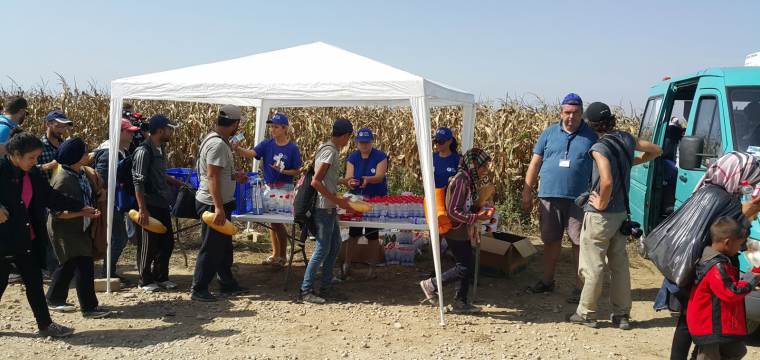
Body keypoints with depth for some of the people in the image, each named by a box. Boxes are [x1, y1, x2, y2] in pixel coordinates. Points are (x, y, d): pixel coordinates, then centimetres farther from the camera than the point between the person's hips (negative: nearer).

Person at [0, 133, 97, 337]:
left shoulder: (33, 174, 5)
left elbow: (51, 196, 12)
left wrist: (80, 207, 12)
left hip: (27, 239, 6)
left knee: (34, 282, 9)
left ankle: (45, 325, 15)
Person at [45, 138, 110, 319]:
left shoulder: (81, 173, 4)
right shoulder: (63, 179, -23)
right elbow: (58, 211, -24)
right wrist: (84, 212, -29)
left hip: (80, 228, 10)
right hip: (65, 231, -10)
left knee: (68, 265, 20)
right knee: (84, 265, -9)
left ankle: (55, 300, 35)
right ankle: (89, 307, -1)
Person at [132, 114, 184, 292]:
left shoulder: (160, 149, 9)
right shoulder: (144, 151, -17)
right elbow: (138, 183, -19)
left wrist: (177, 182, 26)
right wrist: (142, 210, -22)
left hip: (162, 205, 9)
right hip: (150, 206, -8)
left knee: (167, 242, 13)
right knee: (149, 245, 3)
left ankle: (161, 277, 27)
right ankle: (145, 281, 16)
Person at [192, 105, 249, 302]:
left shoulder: (217, 140, 10)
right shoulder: (217, 144, -22)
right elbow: (212, 177, -26)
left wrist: (234, 176, 17)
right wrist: (218, 208, -27)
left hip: (220, 204, 10)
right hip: (213, 205, -10)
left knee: (224, 246, 18)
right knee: (210, 249, 0)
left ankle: (227, 284, 30)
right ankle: (199, 289, 11)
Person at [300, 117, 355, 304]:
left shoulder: (330, 150, 11)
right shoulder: (330, 152, -18)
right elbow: (315, 182, -23)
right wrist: (337, 200, -19)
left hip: (329, 207, 10)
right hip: (324, 207, -10)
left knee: (335, 245, 13)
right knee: (323, 248, -4)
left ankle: (325, 288, 20)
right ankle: (306, 290, 5)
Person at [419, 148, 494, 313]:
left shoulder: (469, 180, 11)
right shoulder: (460, 180, -20)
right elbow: (453, 211, -23)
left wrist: (480, 211, 6)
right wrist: (477, 217, -23)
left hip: (463, 232, 10)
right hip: (456, 231, -10)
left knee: (468, 266, 10)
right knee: (465, 267, -6)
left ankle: (460, 302, 18)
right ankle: (431, 285, 6)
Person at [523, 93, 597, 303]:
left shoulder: (591, 136, 3)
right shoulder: (549, 134, 7)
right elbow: (535, 163, 8)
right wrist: (527, 192, 4)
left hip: (579, 199, -2)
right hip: (549, 197, 2)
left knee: (579, 243, 2)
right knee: (551, 240, 13)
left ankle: (580, 287, 11)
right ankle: (547, 281, 27)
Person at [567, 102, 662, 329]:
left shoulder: (600, 147, -20)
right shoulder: (626, 139, 3)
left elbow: (607, 181, -32)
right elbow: (656, 150, 17)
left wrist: (601, 203, -17)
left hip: (599, 216, -7)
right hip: (621, 213, 7)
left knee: (592, 266, 3)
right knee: (620, 265, 13)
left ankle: (586, 313, 12)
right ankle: (622, 315, 20)